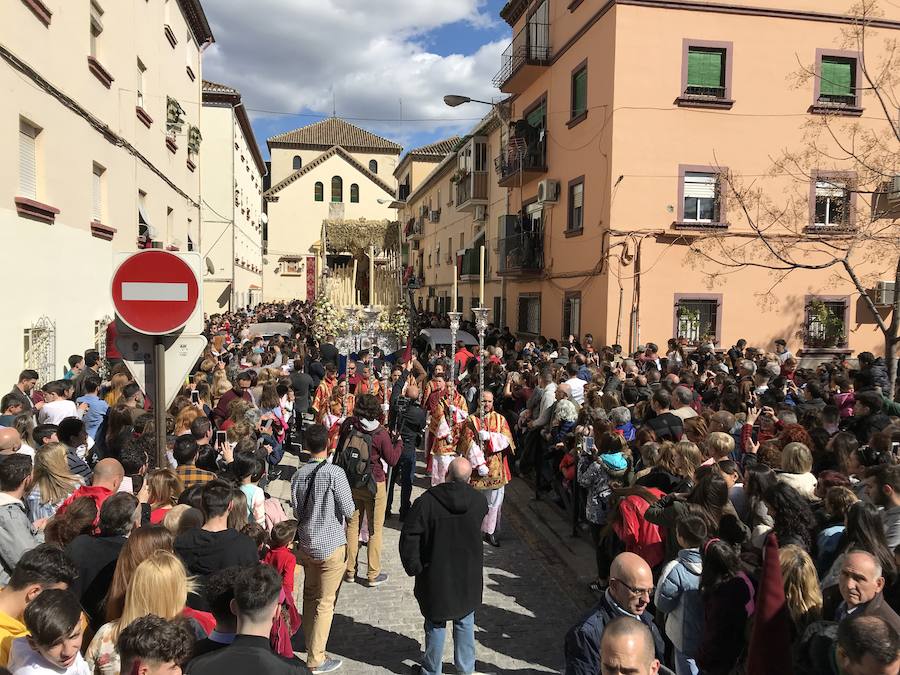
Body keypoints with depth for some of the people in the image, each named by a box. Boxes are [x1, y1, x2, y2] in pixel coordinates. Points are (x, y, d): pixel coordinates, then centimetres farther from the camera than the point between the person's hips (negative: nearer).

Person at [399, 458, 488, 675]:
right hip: (469, 576, 3)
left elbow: (409, 537, -17)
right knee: (465, 621, 20)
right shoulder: (479, 501, -9)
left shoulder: (426, 502, -19)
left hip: (436, 576, -2)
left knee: (436, 623, 14)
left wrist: (414, 567, -7)